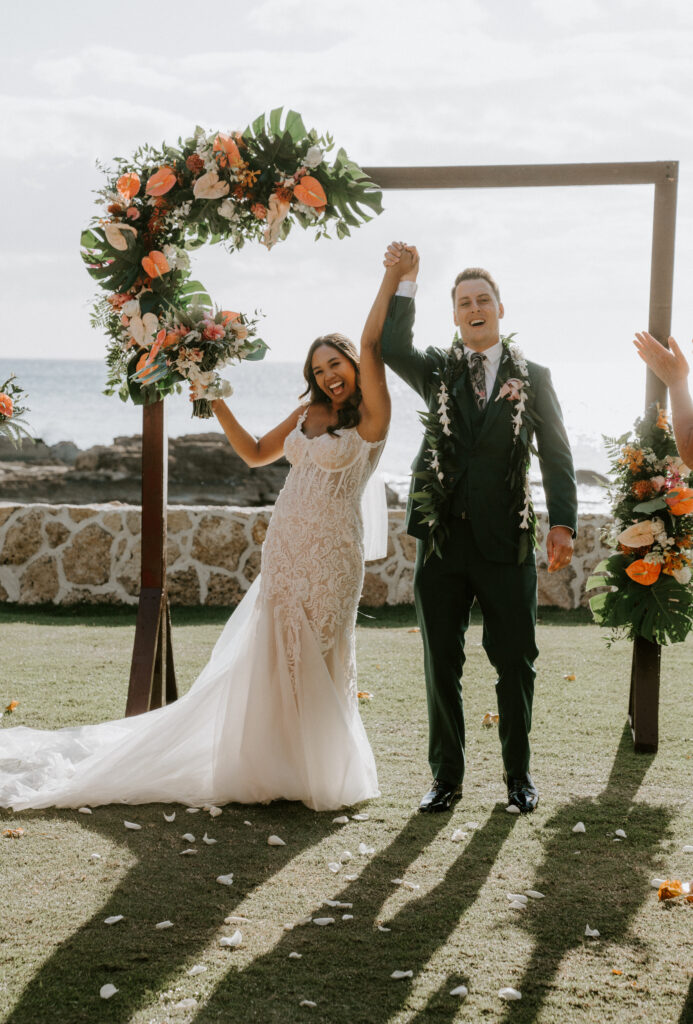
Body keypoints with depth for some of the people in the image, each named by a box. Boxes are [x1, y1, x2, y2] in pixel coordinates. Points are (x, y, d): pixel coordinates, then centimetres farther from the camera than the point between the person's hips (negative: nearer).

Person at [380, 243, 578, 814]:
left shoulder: (532, 376, 6)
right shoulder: (437, 371, 9)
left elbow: (556, 455, 2)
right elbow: (393, 348, -11)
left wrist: (563, 522, -7)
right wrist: (406, 282, -19)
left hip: (507, 542, -1)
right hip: (443, 540, 1)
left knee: (515, 663, 5)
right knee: (441, 664, 8)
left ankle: (519, 773, 21)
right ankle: (447, 776, 20)